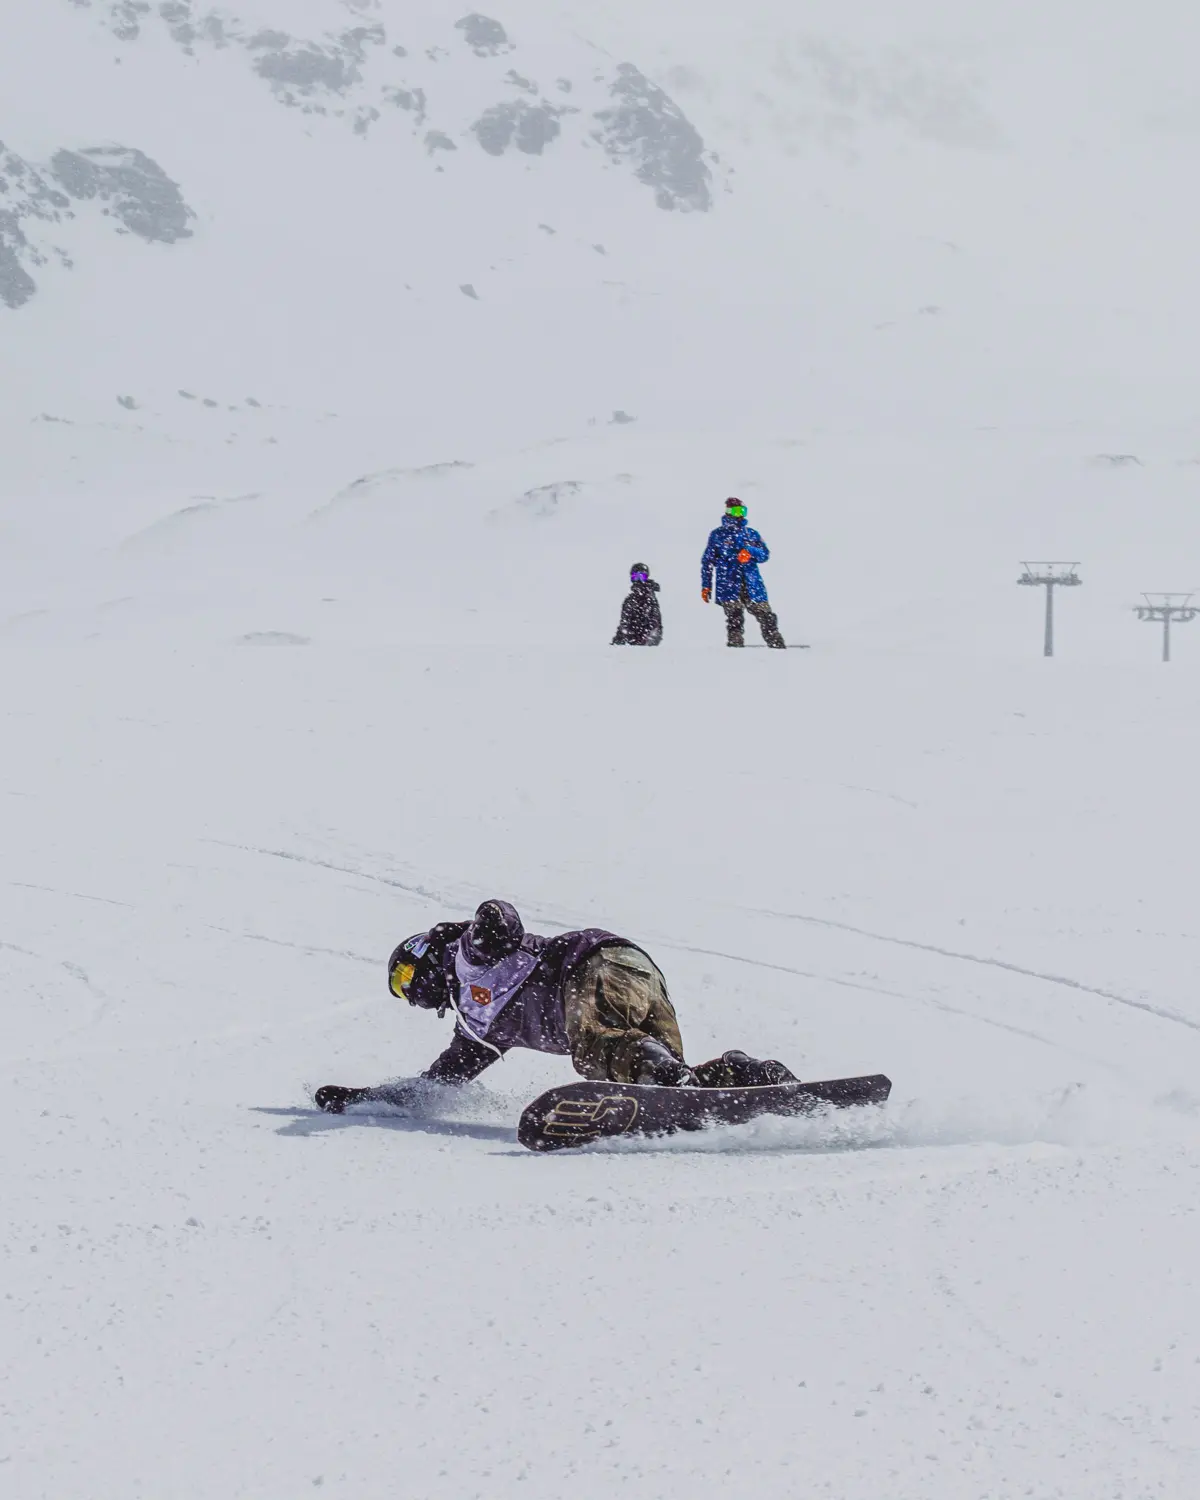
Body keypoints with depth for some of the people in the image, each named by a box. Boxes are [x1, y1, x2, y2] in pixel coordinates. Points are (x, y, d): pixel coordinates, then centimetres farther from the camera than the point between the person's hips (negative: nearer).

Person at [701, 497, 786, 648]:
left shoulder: (752, 534, 18)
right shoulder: (717, 535, 10)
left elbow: (765, 555, 10)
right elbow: (707, 562, 11)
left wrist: (750, 552, -11)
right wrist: (706, 586, 5)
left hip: (752, 585, 3)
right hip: (729, 586, -3)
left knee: (766, 617, 1)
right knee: (735, 619, -18)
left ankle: (778, 646, 8)